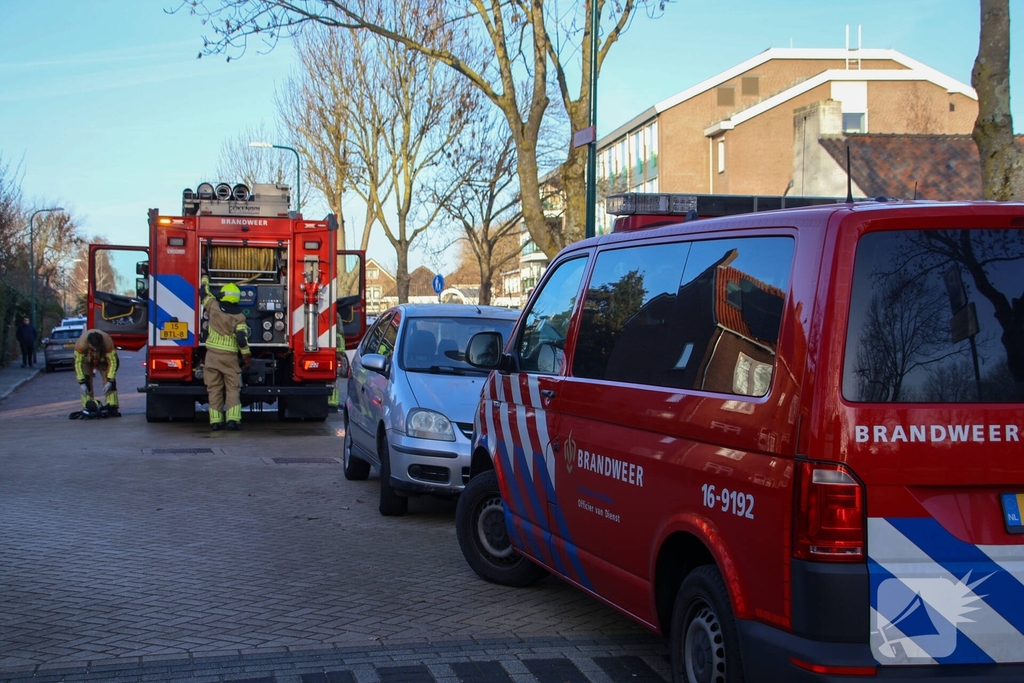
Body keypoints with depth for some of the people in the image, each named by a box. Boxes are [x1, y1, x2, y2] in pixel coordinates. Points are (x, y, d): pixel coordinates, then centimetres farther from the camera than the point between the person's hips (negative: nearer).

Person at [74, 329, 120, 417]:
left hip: (103, 359, 0)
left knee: (109, 381, -14)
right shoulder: (81, 343, -40)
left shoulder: (108, 342, -39)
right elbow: (78, 363, -31)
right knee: (86, 383, -15)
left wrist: (110, 381, -33)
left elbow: (113, 361, -30)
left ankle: (112, 407, -12)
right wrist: (81, 382, -34)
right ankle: (87, 409, -11)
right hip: (87, 360, 0)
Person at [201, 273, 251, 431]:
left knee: (214, 388, 5)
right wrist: (247, 356, -1)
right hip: (230, 356, -2)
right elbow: (242, 338, -12)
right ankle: (233, 418, -9)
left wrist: (205, 277, 35)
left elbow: (205, 292, 18)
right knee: (232, 388, 3)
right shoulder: (239, 316, -7)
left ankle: (215, 420, 2)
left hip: (212, 354, 2)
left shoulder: (213, 306, -1)